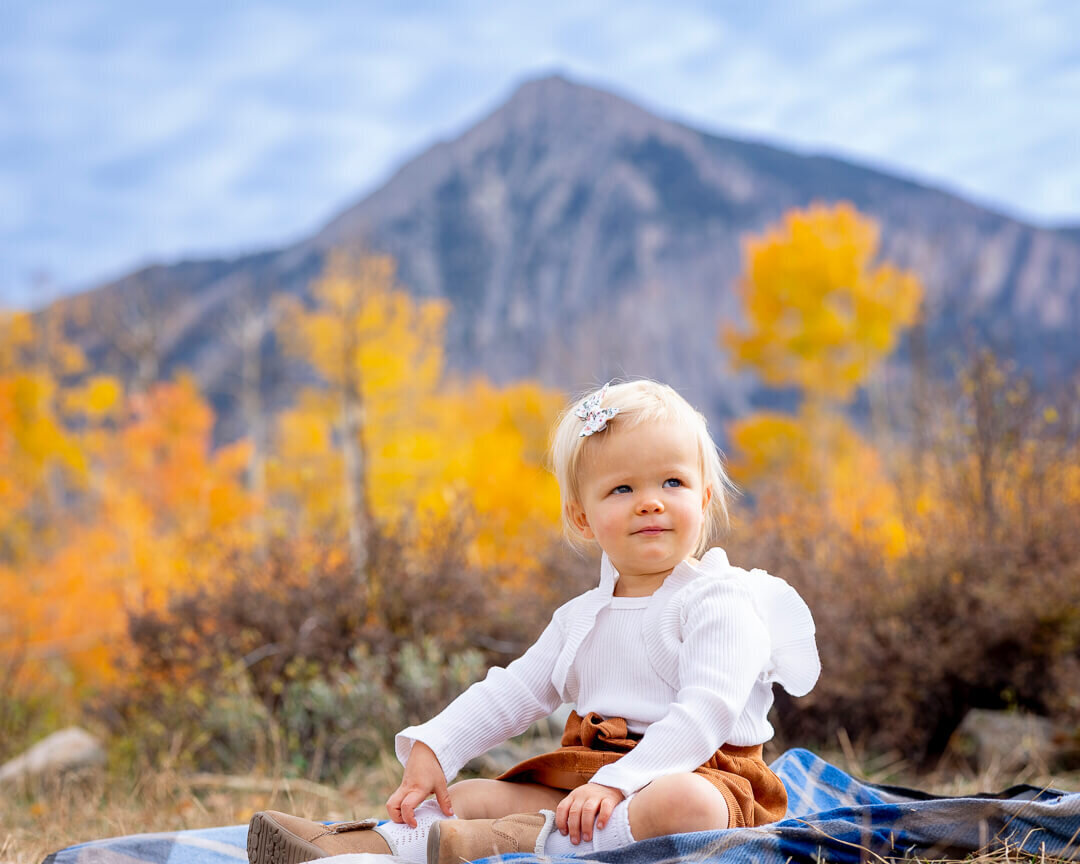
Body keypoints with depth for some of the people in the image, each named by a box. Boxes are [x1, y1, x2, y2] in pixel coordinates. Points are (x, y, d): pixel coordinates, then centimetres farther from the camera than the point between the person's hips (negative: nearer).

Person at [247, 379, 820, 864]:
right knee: (471, 795, -3)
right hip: (585, 787, 7)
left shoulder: (719, 601, -7)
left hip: (693, 774, -7)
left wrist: (619, 782, -30)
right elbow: (513, 692, 14)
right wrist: (431, 748, -2)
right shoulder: (580, 618, 16)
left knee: (685, 803, -40)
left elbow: (708, 709, -20)